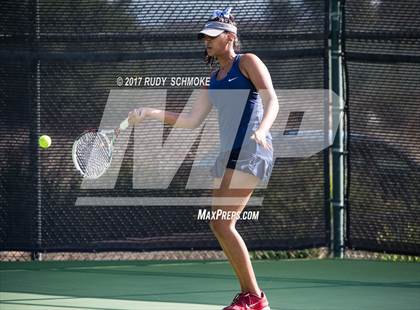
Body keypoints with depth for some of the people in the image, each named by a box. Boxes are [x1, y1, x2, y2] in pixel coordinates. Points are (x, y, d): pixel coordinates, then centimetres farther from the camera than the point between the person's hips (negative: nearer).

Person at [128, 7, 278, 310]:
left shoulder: (248, 63, -2)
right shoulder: (215, 78, 21)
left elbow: (272, 101, -14)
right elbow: (192, 120, 22)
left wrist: (261, 129, -34)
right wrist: (151, 113, 12)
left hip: (251, 152, -9)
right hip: (228, 154, 9)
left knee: (222, 224, -16)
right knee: (220, 226, 5)